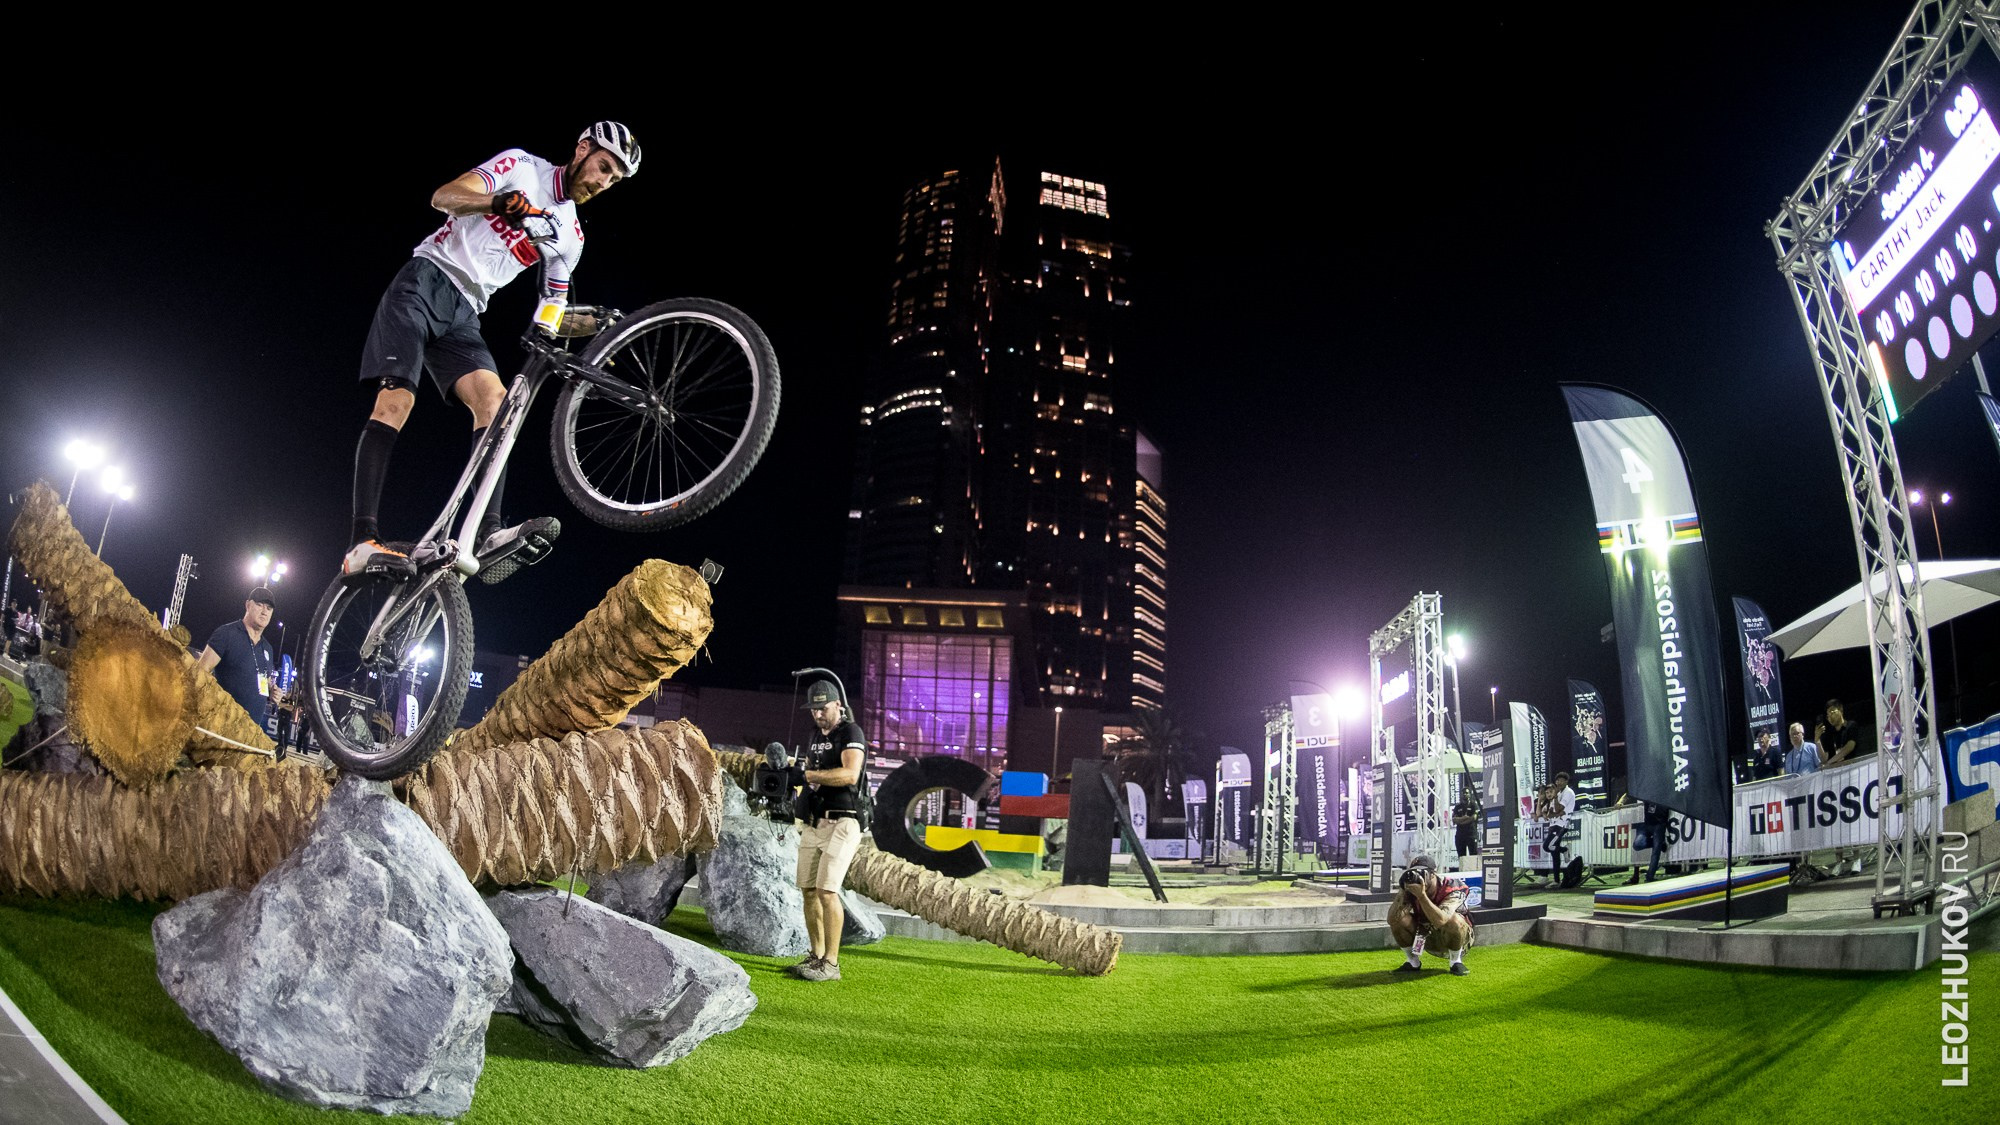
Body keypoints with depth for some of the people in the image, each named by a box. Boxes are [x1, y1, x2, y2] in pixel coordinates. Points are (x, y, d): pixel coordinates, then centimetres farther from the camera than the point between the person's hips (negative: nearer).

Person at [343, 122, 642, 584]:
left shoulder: (570, 237, 16)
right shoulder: (522, 168, 1)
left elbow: (549, 318, 18)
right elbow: (443, 196, -13)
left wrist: (599, 324, -1)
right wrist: (498, 203, -33)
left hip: (464, 313, 5)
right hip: (426, 281, -5)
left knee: (493, 398, -21)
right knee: (397, 398, -20)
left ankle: (489, 534, -35)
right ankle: (363, 541, -27)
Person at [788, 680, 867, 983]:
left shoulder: (850, 732, -7)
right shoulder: (815, 738, 19)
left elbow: (850, 775, -21)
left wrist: (807, 774, -18)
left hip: (841, 824, -8)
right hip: (813, 823, 8)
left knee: (826, 890, -13)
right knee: (809, 890, 7)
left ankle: (831, 964, -9)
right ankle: (817, 956, 16)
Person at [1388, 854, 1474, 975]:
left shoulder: (1452, 888, -28)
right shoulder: (1410, 889, -17)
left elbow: (1440, 921, -46)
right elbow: (1392, 918, -29)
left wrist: (1422, 895, -52)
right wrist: (1402, 892, -38)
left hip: (1453, 938, -4)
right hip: (1426, 939, 4)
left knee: (1453, 920, -36)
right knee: (1398, 919, -20)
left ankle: (1456, 962, -9)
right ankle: (1413, 962, 3)